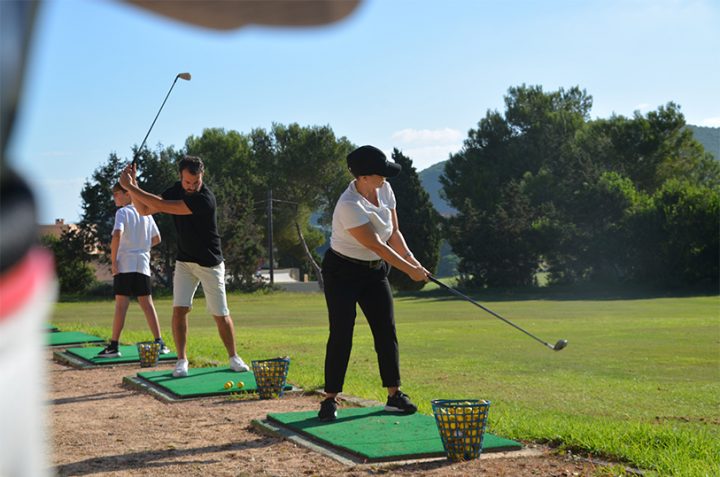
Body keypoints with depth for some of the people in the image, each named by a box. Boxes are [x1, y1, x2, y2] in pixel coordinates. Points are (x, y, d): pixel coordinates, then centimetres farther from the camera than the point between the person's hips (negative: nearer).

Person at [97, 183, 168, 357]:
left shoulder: (122, 212, -4)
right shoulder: (146, 213, 14)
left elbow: (117, 235, -20)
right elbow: (157, 239, 19)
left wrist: (113, 260, -14)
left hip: (124, 265, -5)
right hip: (143, 264, 5)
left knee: (121, 305, -4)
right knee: (147, 304, 5)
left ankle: (114, 346, -2)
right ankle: (159, 342, -1)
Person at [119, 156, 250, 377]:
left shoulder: (205, 199, -27)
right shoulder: (176, 190, -3)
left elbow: (162, 206, -30)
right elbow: (144, 210, 0)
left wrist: (131, 187, -26)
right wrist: (132, 186, -15)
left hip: (210, 264, -5)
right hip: (184, 261, 5)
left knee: (221, 314, 3)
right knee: (179, 309, -9)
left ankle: (234, 358, 20)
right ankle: (182, 360, 0)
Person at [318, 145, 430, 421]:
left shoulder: (384, 191, -4)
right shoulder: (349, 206, -28)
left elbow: (393, 233, 2)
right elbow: (377, 246, -25)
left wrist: (412, 259, -12)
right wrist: (409, 270, -18)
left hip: (375, 271, 7)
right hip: (342, 272, -7)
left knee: (387, 332, 4)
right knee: (341, 335, -8)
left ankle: (394, 395, 12)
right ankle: (330, 399, 0)